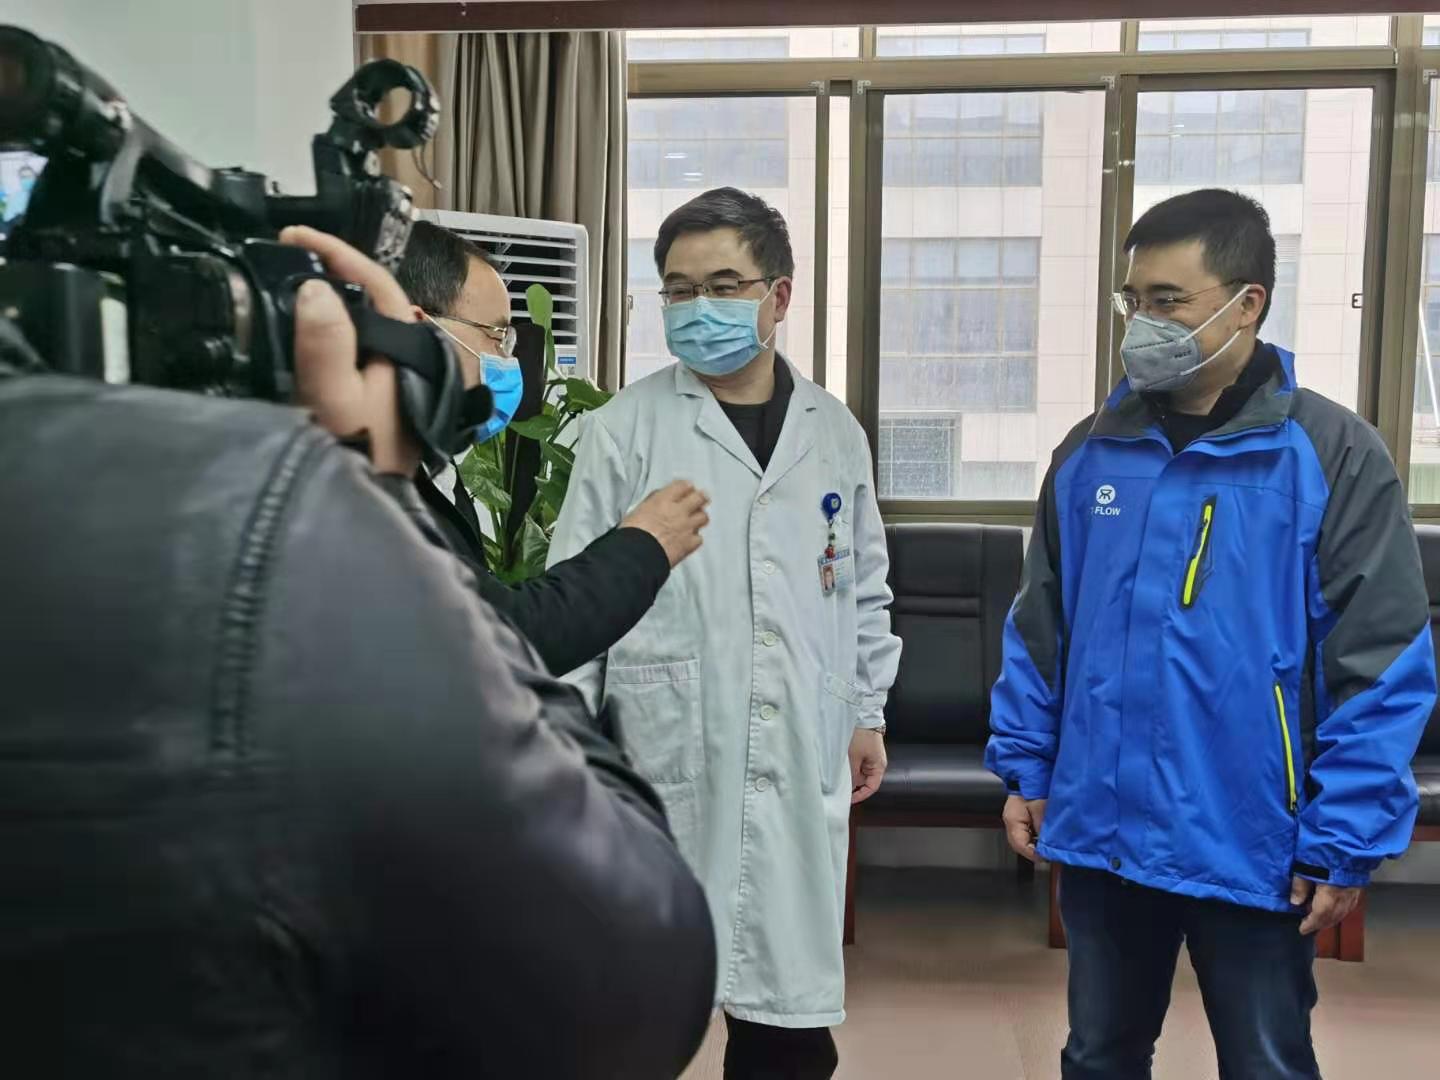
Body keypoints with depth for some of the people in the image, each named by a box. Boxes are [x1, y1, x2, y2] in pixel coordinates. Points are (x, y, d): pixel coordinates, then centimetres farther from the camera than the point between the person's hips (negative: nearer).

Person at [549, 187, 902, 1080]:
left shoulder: (835, 431, 7)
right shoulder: (625, 429, -4)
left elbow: (865, 588, 16)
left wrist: (869, 712, 15)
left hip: (800, 762, 3)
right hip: (664, 759, -2)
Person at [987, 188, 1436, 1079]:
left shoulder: (1333, 454, -11)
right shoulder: (1090, 452, 3)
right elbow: (1040, 627, 10)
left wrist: (1345, 842, -12)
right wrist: (1024, 767, 7)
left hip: (1249, 847, -3)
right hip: (1102, 831, 4)